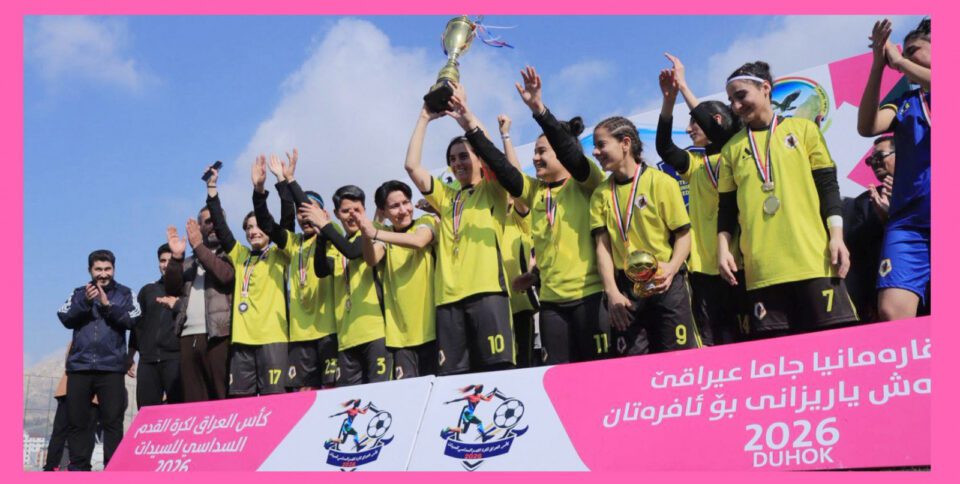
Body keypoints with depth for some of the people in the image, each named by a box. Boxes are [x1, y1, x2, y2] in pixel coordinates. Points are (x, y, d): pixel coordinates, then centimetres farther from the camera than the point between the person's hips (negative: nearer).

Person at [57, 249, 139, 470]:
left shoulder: (124, 293, 9)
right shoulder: (79, 293, 14)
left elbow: (132, 320, -4)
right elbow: (65, 319, 0)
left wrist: (108, 305, -14)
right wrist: (85, 301, -15)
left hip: (111, 367, -2)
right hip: (79, 366, 2)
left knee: (112, 421, -4)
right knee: (77, 420, 3)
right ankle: (78, 468, 9)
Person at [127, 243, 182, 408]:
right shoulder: (148, 291, 20)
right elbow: (137, 324, 19)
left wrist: (177, 306, -10)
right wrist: (129, 357, 13)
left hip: (175, 358, -3)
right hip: (148, 360, 3)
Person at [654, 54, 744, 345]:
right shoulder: (694, 163, 15)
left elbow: (717, 133, -18)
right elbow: (664, 148, -2)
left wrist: (683, 86, -16)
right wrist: (669, 99, -12)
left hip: (737, 264, -4)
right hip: (703, 267, 5)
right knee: (711, 343, 3)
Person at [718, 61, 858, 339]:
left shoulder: (802, 129, 10)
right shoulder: (731, 148, 14)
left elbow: (828, 186, 7)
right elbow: (727, 207, 15)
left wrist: (836, 236, -3)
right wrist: (723, 248, 1)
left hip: (814, 259, -1)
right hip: (761, 268, 1)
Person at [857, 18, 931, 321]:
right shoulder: (903, 104, 21)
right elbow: (867, 127, 1)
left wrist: (899, 60, -3)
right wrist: (879, 64, -2)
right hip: (910, 222, 3)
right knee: (892, 312, -16)